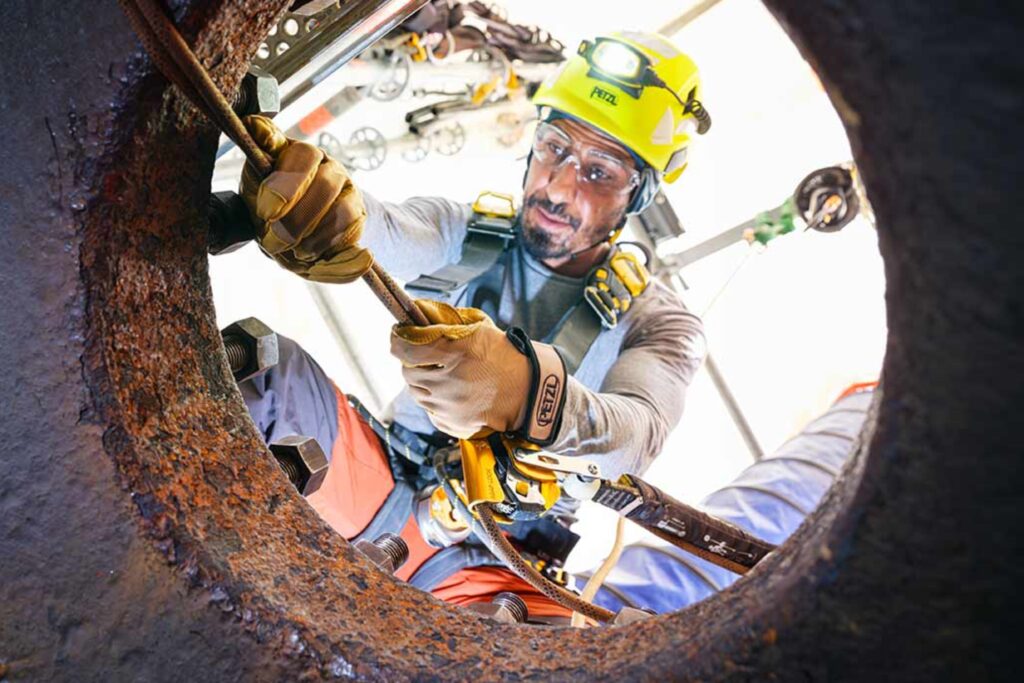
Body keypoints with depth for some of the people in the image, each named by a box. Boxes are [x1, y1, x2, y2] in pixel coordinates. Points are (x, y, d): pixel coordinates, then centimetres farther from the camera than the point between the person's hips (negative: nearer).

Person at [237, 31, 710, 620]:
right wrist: (306, 192, -46)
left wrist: (526, 391, -47)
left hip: (500, 563, -2)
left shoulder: (659, 323, -2)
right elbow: (379, 232, -20)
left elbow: (640, 432, -24)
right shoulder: (465, 235, 3)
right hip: (386, 487, 2)